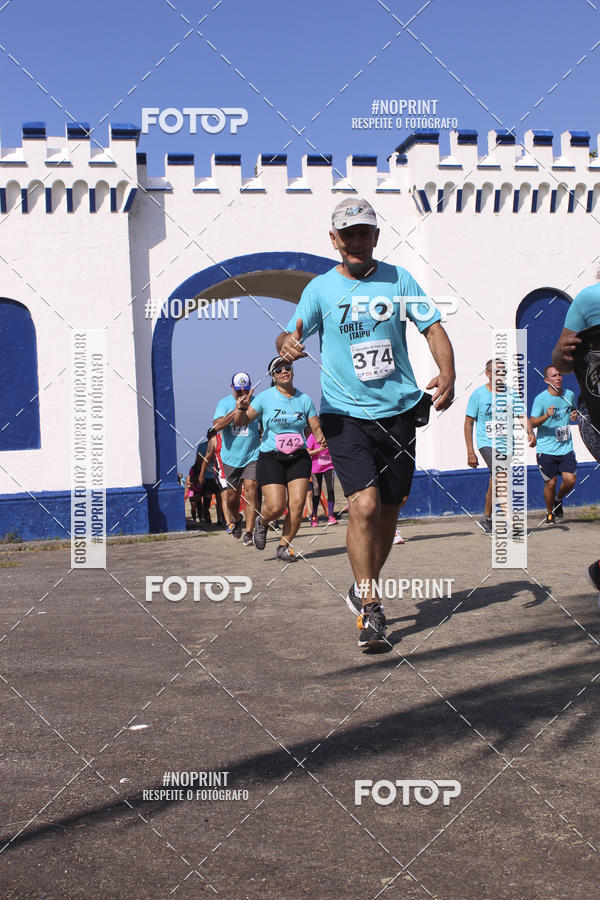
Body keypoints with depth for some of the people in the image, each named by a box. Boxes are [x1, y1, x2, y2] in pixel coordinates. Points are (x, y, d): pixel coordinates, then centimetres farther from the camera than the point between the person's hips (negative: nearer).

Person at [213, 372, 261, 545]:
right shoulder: (224, 403, -1)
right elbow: (217, 426, -17)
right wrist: (236, 410, -24)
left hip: (252, 455, -1)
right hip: (231, 456, 1)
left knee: (250, 490, -14)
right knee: (232, 496, 9)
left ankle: (249, 532, -10)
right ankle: (236, 519, 40)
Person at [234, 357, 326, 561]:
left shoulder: (304, 399, 6)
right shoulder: (265, 398, -2)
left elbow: (316, 427, 10)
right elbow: (241, 422, -5)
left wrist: (320, 438, -13)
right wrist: (241, 409, -27)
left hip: (299, 458, 3)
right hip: (271, 458, -3)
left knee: (297, 505, -10)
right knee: (275, 507, -13)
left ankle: (284, 546, 9)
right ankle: (261, 523, 23)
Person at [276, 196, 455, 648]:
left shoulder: (398, 279, 4)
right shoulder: (321, 288, 0)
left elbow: (433, 327, 5)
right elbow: (292, 332, -7)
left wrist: (447, 375, -13)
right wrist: (287, 343, -32)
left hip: (399, 411, 3)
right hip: (345, 413, -3)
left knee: (389, 510, 10)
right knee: (364, 503, -18)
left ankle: (363, 589, 33)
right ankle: (370, 609, -7)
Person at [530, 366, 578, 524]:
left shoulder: (570, 395, 5)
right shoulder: (541, 398, -8)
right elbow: (532, 423, -9)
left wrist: (574, 416, 1)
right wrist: (546, 416, -27)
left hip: (566, 448, 3)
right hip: (546, 449, -3)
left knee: (570, 480, -9)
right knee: (551, 482, -1)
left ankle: (558, 500, 23)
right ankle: (550, 513, 22)